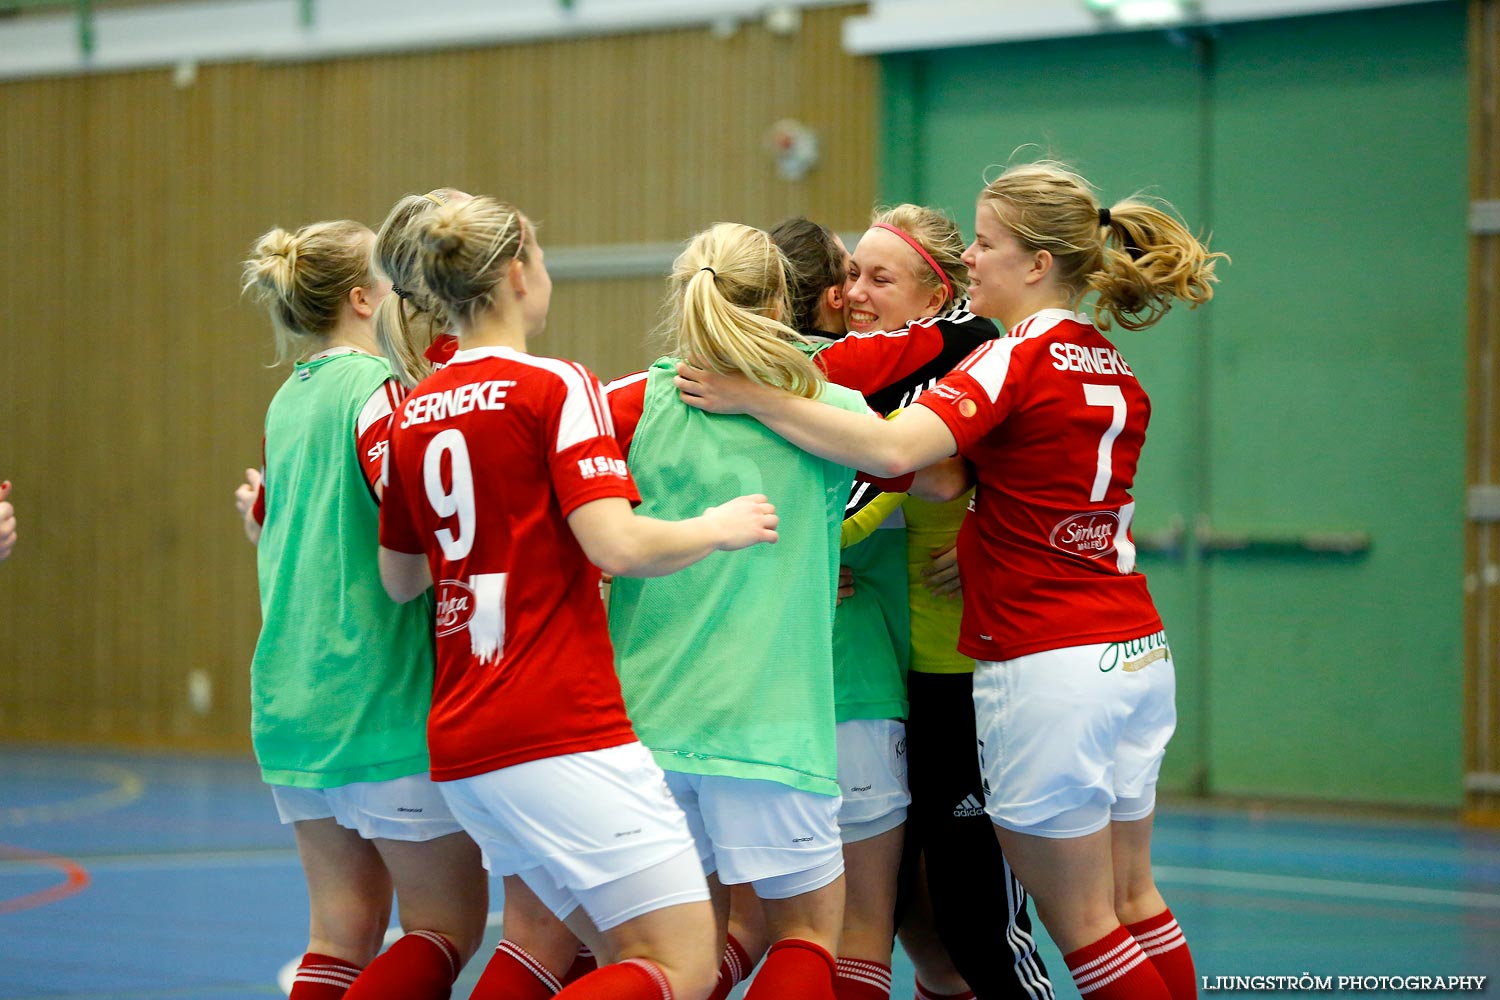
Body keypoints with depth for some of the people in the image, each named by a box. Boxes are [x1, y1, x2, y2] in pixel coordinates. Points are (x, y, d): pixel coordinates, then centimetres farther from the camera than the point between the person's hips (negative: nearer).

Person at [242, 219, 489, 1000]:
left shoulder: (287, 402, 11)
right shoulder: (377, 388, -13)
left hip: (289, 696, 8)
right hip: (383, 698, -8)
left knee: (342, 928, 10)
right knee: (448, 925, 1)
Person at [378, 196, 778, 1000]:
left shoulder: (413, 413, 13)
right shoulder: (556, 389, -7)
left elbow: (399, 579, 22)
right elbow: (618, 545, -18)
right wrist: (716, 528, -1)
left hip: (461, 744, 8)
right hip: (565, 737, -8)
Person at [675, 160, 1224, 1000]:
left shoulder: (1018, 359, -13)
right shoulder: (1118, 375, 12)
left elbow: (895, 449, -28)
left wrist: (753, 398, -26)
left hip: (1048, 668, -8)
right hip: (1139, 655, 8)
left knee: (1082, 924, 1)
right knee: (1133, 900, 16)